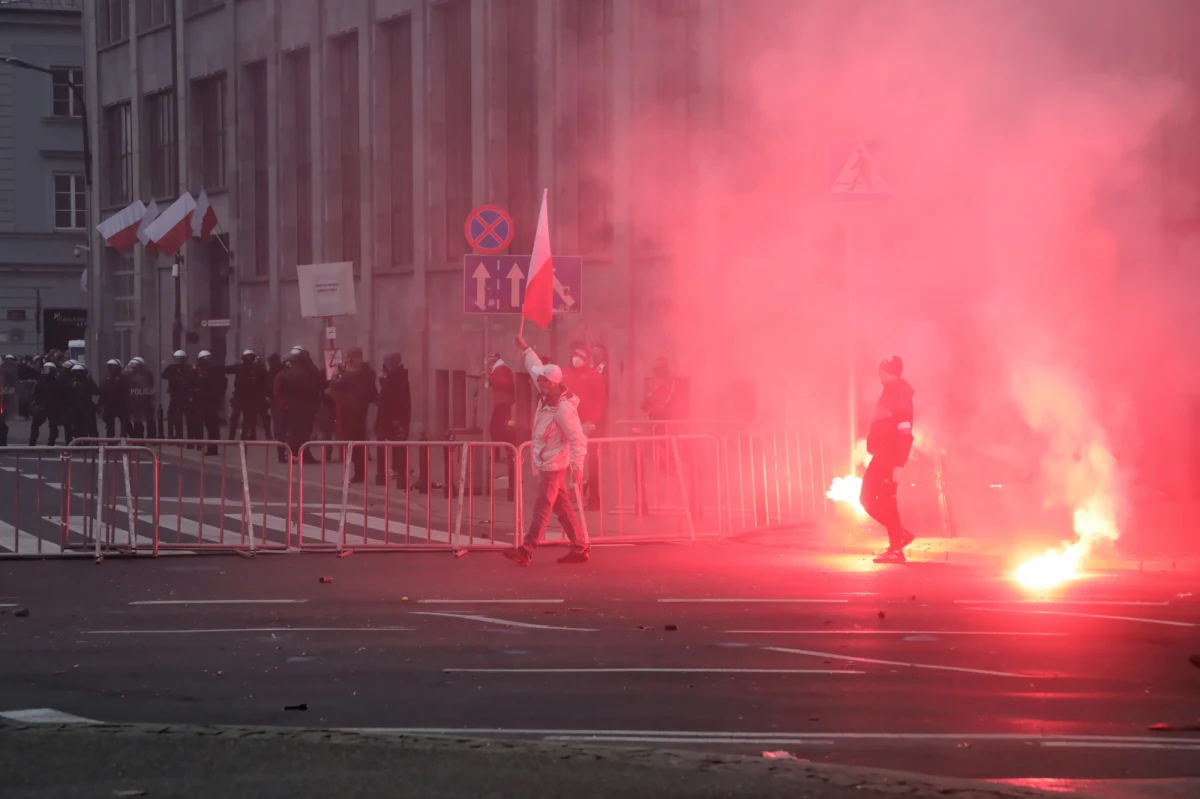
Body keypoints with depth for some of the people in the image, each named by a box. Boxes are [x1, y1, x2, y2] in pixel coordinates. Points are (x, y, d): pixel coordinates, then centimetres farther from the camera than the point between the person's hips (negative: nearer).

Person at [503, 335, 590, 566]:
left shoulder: (563, 409, -24)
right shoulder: (546, 395, 1)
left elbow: (578, 440, -25)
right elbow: (536, 368, 21)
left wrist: (577, 467, -31)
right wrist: (525, 350, 28)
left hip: (553, 465, -9)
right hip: (547, 463, 9)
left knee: (541, 509, -8)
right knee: (562, 507, 12)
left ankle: (526, 551, -10)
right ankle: (580, 547, 15)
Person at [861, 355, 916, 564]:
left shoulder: (899, 396, -14)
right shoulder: (889, 394, 16)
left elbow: (905, 434, -20)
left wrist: (897, 464, -25)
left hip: (889, 457, -10)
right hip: (882, 456, 10)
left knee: (885, 500, -7)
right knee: (867, 499, 10)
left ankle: (896, 549, -2)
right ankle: (900, 535, 17)